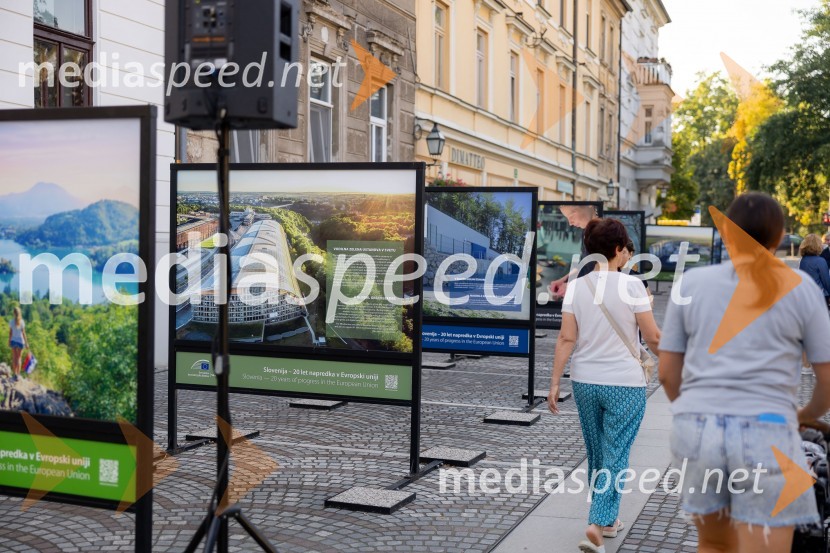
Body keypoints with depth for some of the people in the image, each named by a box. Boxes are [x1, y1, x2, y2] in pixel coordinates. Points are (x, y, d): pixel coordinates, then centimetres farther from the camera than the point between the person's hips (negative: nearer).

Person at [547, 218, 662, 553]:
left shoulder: (576, 287, -1)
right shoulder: (631, 285, -11)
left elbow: (566, 339, -4)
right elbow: (653, 337, -7)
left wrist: (554, 384, 0)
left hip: (585, 382, 4)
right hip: (625, 384, -4)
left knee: (597, 455, 18)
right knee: (615, 457, 3)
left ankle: (607, 519, 31)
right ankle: (596, 525, -7)